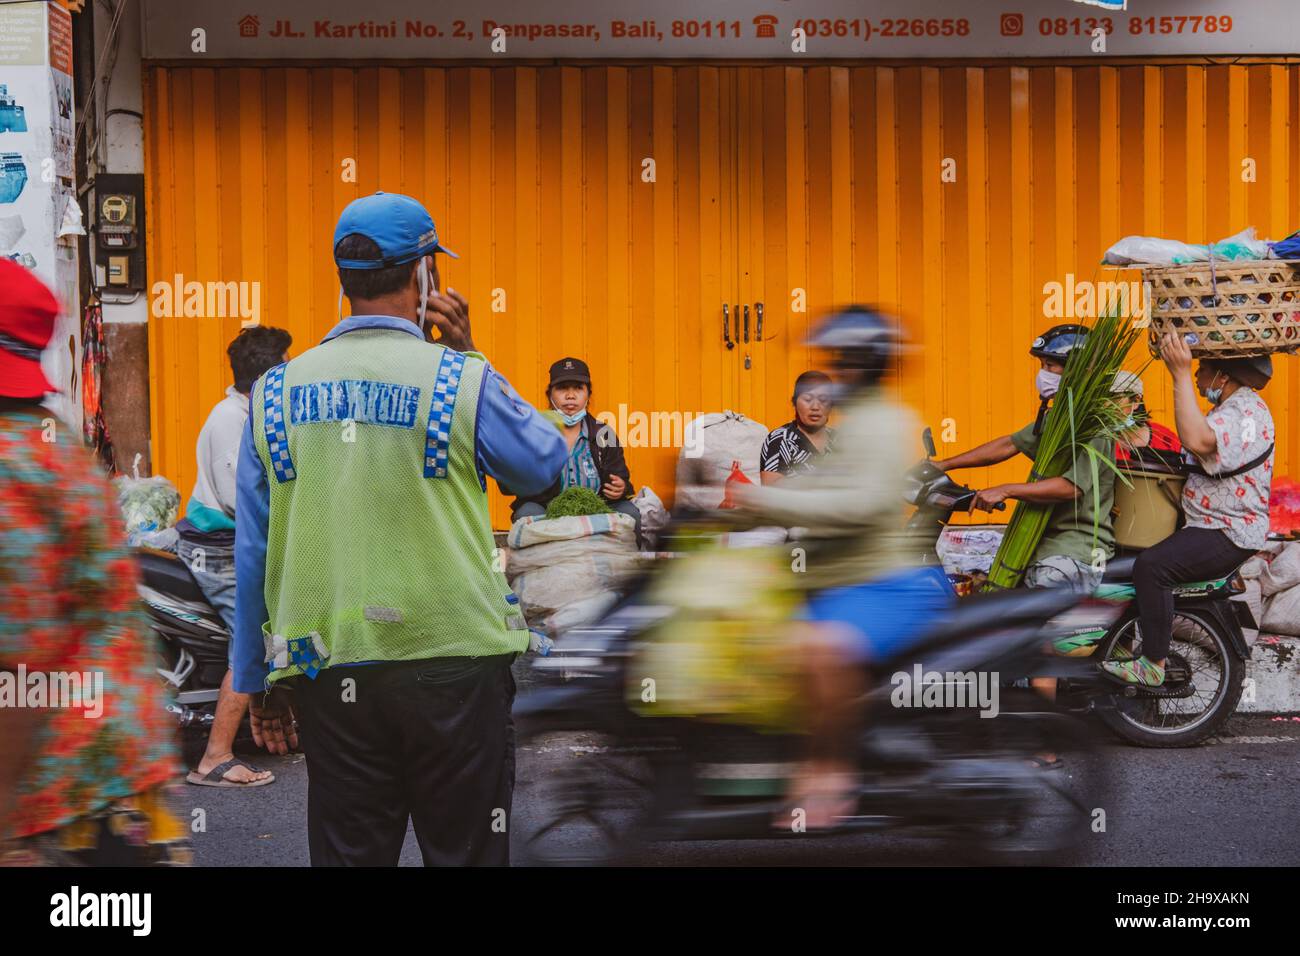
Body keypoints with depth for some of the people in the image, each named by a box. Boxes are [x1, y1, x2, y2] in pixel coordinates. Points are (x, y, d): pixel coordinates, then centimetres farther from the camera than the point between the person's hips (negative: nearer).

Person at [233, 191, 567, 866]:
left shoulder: (276, 393, 3)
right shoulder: (463, 381, -7)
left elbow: (252, 555, 7)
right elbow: (547, 466, 10)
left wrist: (260, 684, 16)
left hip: (332, 680, 3)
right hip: (454, 667, -3)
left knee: (348, 854, 10)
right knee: (466, 854, 8)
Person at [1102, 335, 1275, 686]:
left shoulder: (1242, 414, -22)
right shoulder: (1242, 405, 14)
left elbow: (1197, 440, -42)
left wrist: (1181, 374, -41)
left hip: (1228, 536, -12)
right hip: (1221, 526, 12)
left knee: (1151, 566, -27)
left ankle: (1153, 665, -22)